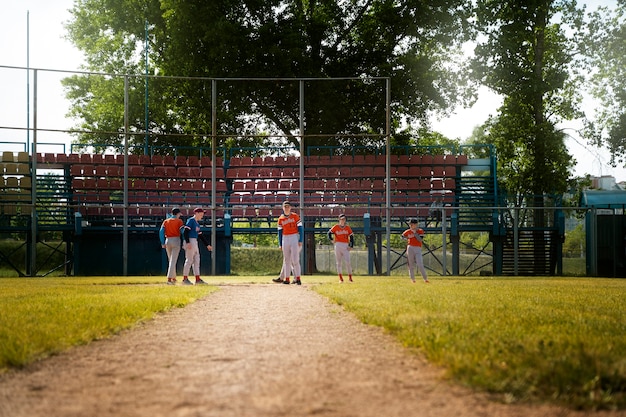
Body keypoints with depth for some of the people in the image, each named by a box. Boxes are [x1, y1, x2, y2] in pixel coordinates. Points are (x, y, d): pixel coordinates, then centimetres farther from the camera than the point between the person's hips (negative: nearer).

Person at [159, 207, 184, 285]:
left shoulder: (165, 221, 10)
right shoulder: (179, 221, 0)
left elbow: (161, 232, 2)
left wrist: (163, 243, 3)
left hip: (167, 241, 5)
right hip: (176, 240, -5)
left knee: (170, 260, 17)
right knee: (173, 261, -7)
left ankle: (173, 278, 23)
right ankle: (169, 279, -17)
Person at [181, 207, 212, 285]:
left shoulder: (197, 223, 20)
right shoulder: (190, 220, -8)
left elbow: (201, 235, 24)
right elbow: (185, 232, -18)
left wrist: (207, 244, 21)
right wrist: (187, 242, -27)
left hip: (195, 243, 10)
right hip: (190, 242, -10)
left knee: (196, 260, 8)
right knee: (189, 260, -7)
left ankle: (197, 279, 9)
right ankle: (185, 279, -3)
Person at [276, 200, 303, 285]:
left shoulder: (295, 216, -1)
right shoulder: (280, 219, 9)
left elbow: (300, 228, -3)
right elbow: (280, 232, 11)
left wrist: (300, 240, -11)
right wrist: (280, 244, 5)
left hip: (294, 238, -4)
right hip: (285, 239, 4)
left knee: (295, 259, -9)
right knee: (286, 260, 6)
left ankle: (298, 278, -8)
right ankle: (287, 279, 8)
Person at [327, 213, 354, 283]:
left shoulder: (348, 228, 6)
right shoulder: (336, 227, 4)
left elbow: (351, 237, 6)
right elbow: (329, 233, 10)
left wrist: (351, 246, -4)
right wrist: (331, 239, -7)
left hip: (345, 246, 0)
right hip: (338, 245, 0)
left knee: (348, 262, -10)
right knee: (338, 262, 3)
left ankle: (350, 277, -1)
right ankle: (340, 278, 10)